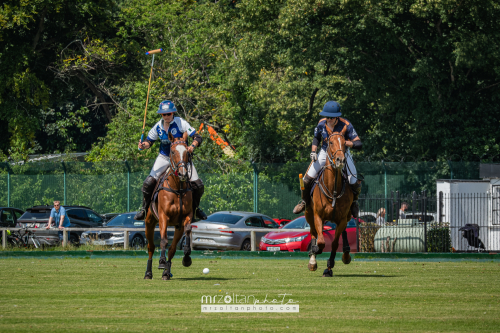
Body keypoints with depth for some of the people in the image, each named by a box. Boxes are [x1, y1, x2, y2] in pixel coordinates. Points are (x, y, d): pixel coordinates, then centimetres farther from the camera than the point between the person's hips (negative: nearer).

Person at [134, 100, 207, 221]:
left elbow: (197, 137, -16)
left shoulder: (180, 123, -15)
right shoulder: (158, 127, -5)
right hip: (164, 158, 1)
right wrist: (144, 145, -15)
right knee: (148, 182, -15)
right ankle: (145, 208, 6)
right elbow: (149, 141, 8)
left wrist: (193, 146, -37)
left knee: (198, 185, -9)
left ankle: (195, 208, 19)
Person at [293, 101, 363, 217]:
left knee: (355, 183, -11)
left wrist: (345, 143, -43)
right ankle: (305, 201, 24)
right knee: (307, 179, -5)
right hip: (325, 153, 2)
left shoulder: (346, 125, -25)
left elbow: (358, 144, -26)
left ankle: (353, 202, 23)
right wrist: (313, 151, -8)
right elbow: (316, 138, 7)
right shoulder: (321, 124, -15)